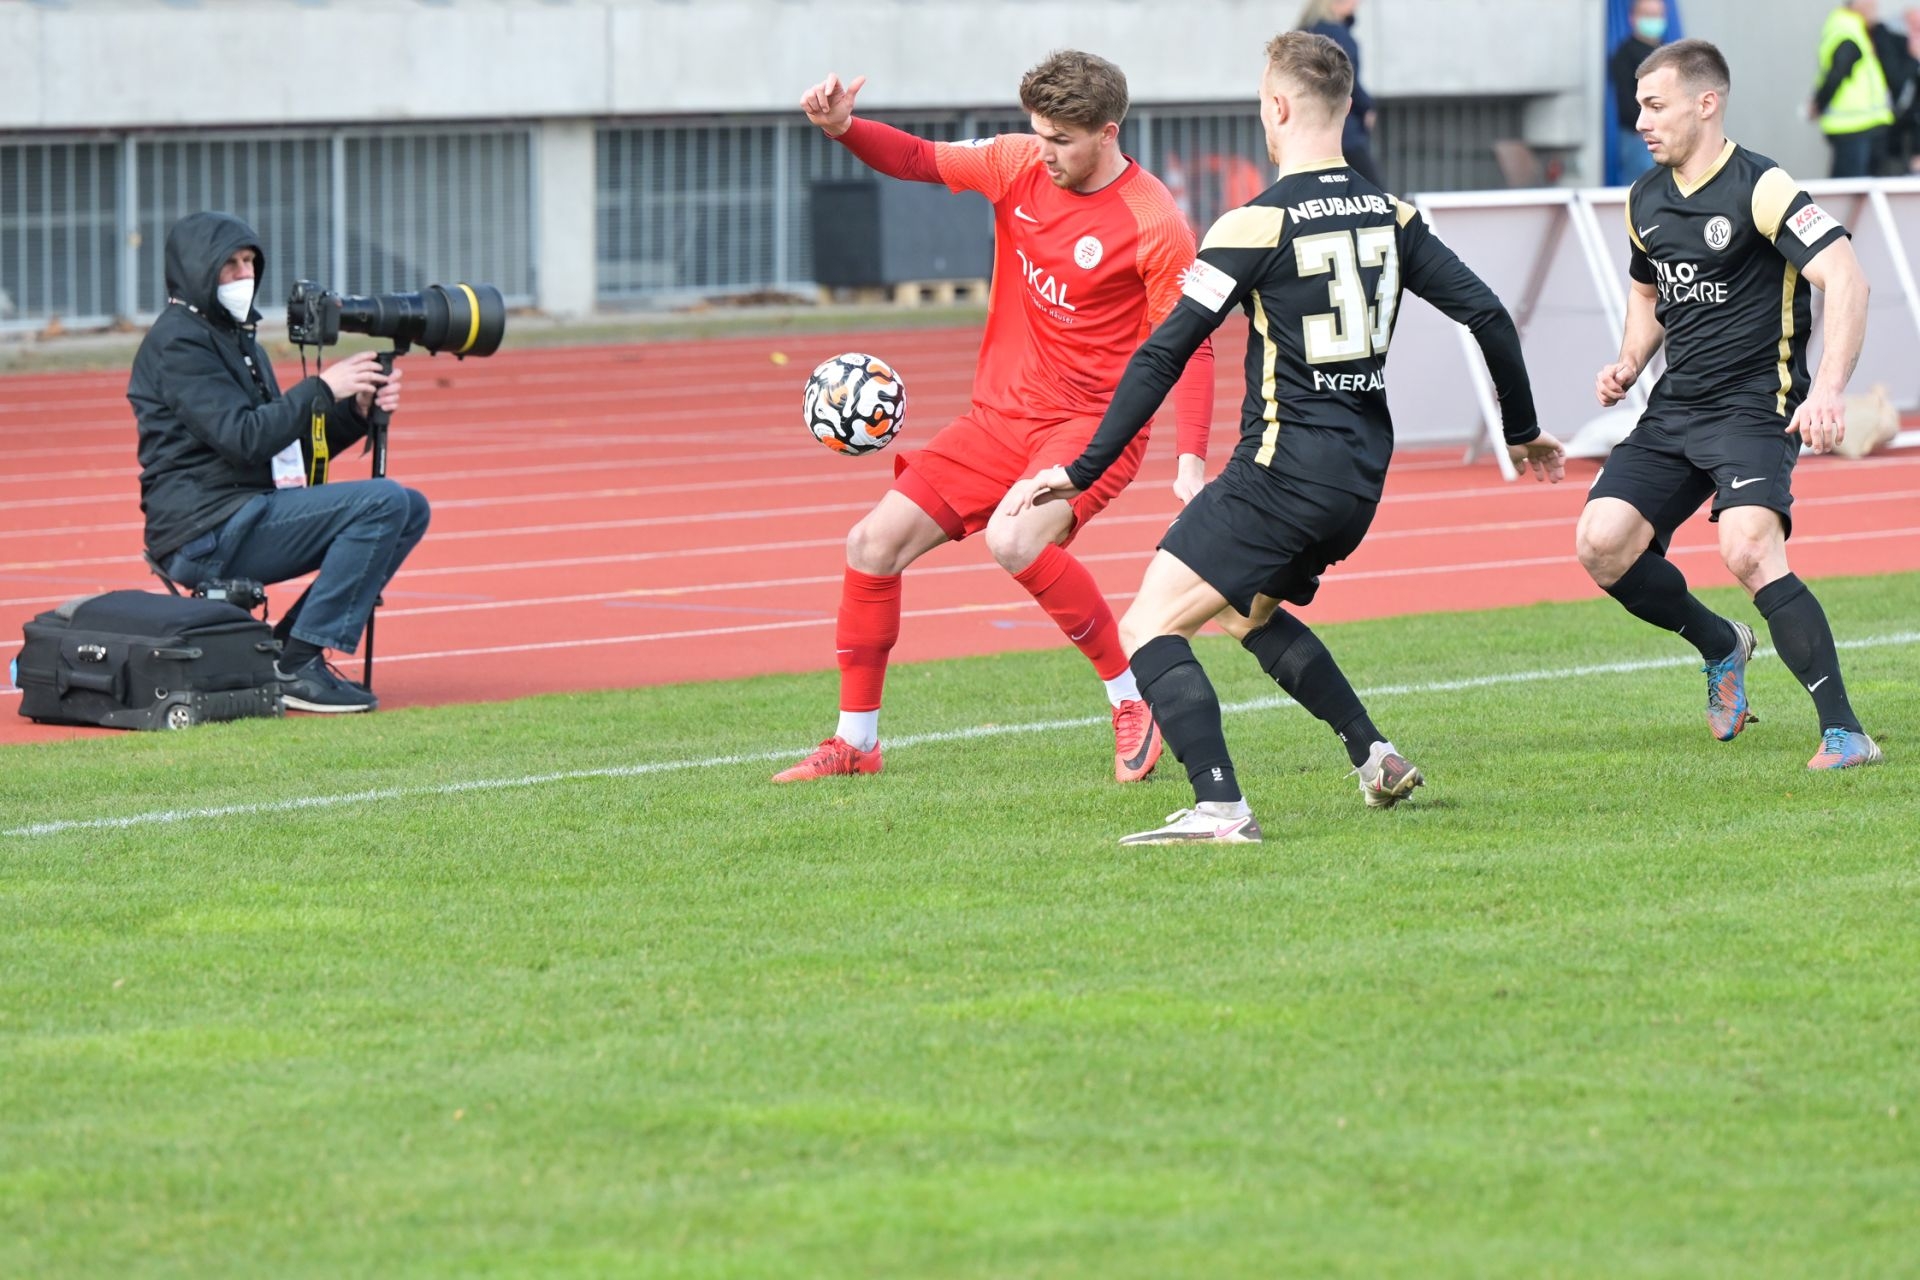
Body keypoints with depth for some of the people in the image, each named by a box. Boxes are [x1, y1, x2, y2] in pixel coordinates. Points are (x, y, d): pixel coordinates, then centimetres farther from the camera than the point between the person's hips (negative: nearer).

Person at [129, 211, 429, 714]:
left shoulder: (234, 335, 22)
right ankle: (299, 666, -19)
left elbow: (292, 447, 20)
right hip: (205, 535, -10)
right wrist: (322, 388, -16)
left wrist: (356, 411, 4)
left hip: (249, 515, 10)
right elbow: (243, 439, -21)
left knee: (411, 510, 7)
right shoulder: (178, 342, -9)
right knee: (383, 501, -20)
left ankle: (283, 649, 4)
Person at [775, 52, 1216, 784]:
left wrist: (1191, 461, -23)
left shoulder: (1155, 225, -16)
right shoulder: (1018, 165, -1)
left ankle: (1134, 702, -16)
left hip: (1092, 426, -7)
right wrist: (842, 128, -11)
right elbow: (919, 160, 9)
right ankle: (855, 741, 12)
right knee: (874, 542, -1)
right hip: (998, 417, 7)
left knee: (1014, 541, -33)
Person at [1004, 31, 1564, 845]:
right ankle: (1376, 759, 25)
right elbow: (1487, 314, 9)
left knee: (1150, 629, -6)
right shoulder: (1391, 218, 7)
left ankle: (1220, 808, -23)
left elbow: (1163, 358, -12)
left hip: (1283, 469, -7)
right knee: (1250, 614, 30)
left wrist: (1082, 473, -9)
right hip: (1361, 477, 8)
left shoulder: (1255, 226, -11)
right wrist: (1523, 433, 23)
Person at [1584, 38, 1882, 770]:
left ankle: (1844, 732, -21)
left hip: (1754, 408, -7)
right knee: (1601, 544, -7)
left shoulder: (1762, 189, -14)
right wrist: (1628, 365, 9)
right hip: (1674, 410, 8)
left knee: (1748, 551, -28)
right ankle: (1720, 648, 21)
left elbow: (1845, 280, -23)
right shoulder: (1646, 201, 10)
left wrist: (1828, 390, -34)